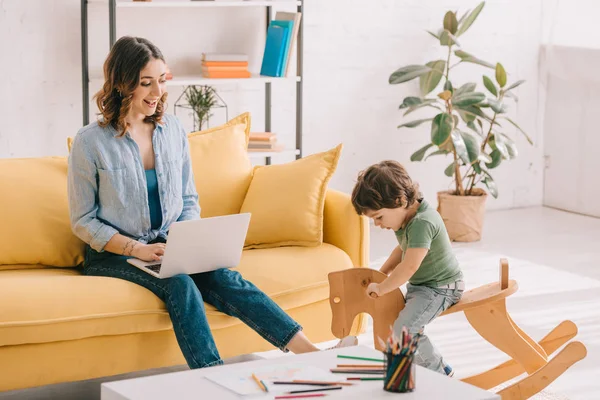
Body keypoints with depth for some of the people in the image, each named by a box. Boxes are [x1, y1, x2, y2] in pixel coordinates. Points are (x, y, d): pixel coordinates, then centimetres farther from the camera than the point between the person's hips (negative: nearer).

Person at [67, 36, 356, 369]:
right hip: (113, 255, -4)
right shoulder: (91, 142, -8)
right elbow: (83, 221, -6)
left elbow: (189, 201, 13)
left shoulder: (172, 130, 6)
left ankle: (309, 353, -38)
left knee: (224, 277, -25)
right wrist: (137, 249, -19)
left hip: (168, 247, 4)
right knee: (179, 283, -34)